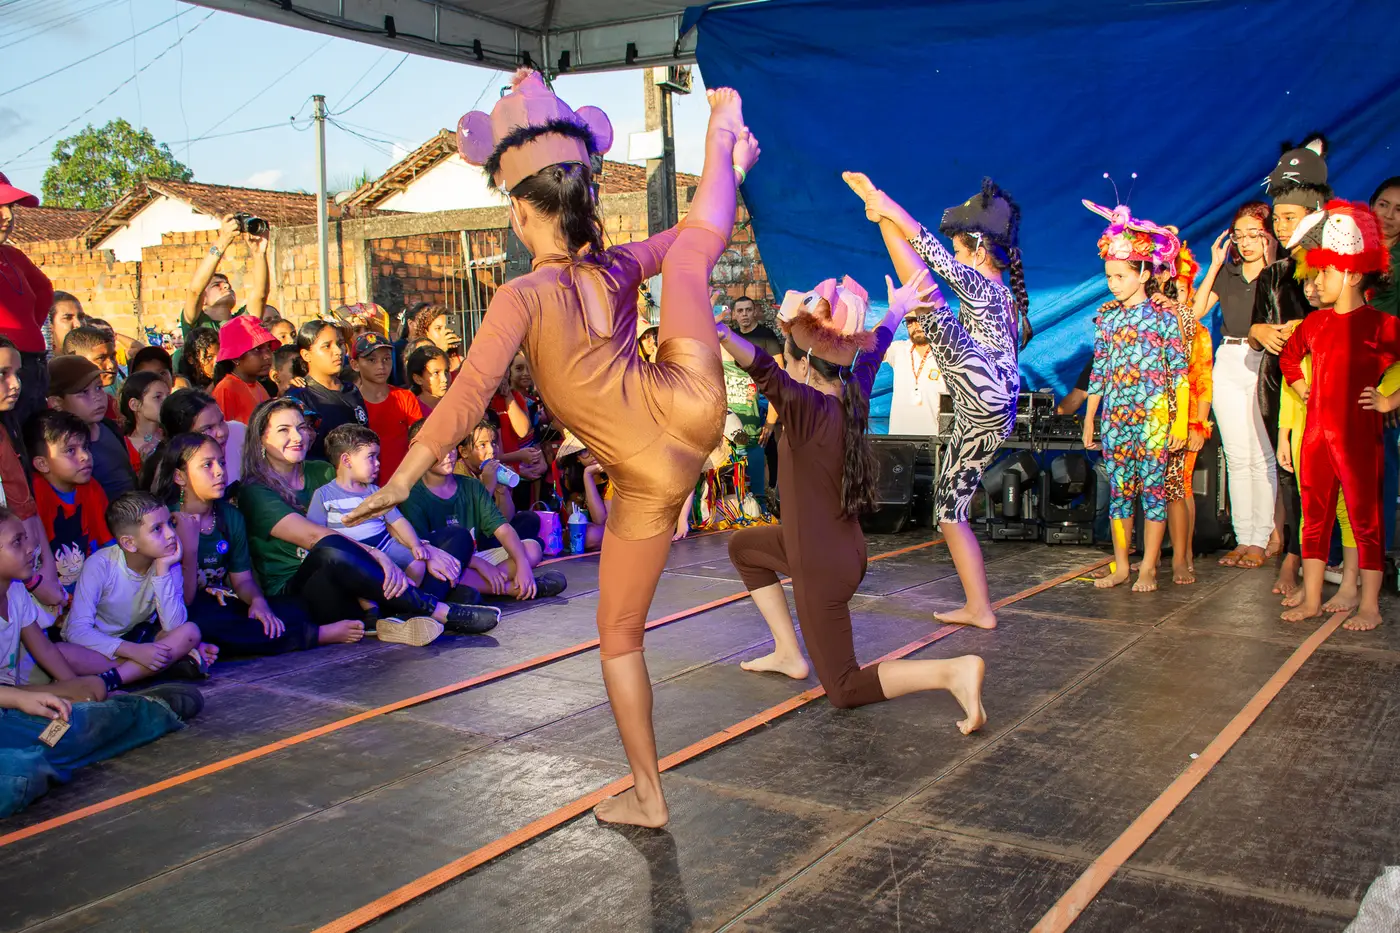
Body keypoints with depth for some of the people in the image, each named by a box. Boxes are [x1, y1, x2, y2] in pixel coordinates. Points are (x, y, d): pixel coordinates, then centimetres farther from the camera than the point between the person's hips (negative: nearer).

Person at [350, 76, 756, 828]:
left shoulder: (523, 298, -14)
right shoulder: (616, 270, 2)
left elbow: (469, 392, -22)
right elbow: (695, 234, 21)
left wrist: (401, 479, -18)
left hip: (651, 479, -4)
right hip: (690, 405, 5)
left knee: (619, 637, 14)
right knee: (692, 243, 22)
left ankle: (647, 797, 23)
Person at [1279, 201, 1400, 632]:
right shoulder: (1314, 322, 9)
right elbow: (1288, 357, 28)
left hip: (1358, 434, -6)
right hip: (1317, 431, 6)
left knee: (1365, 518, 1)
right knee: (1314, 516, 10)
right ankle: (1311, 599, 19)